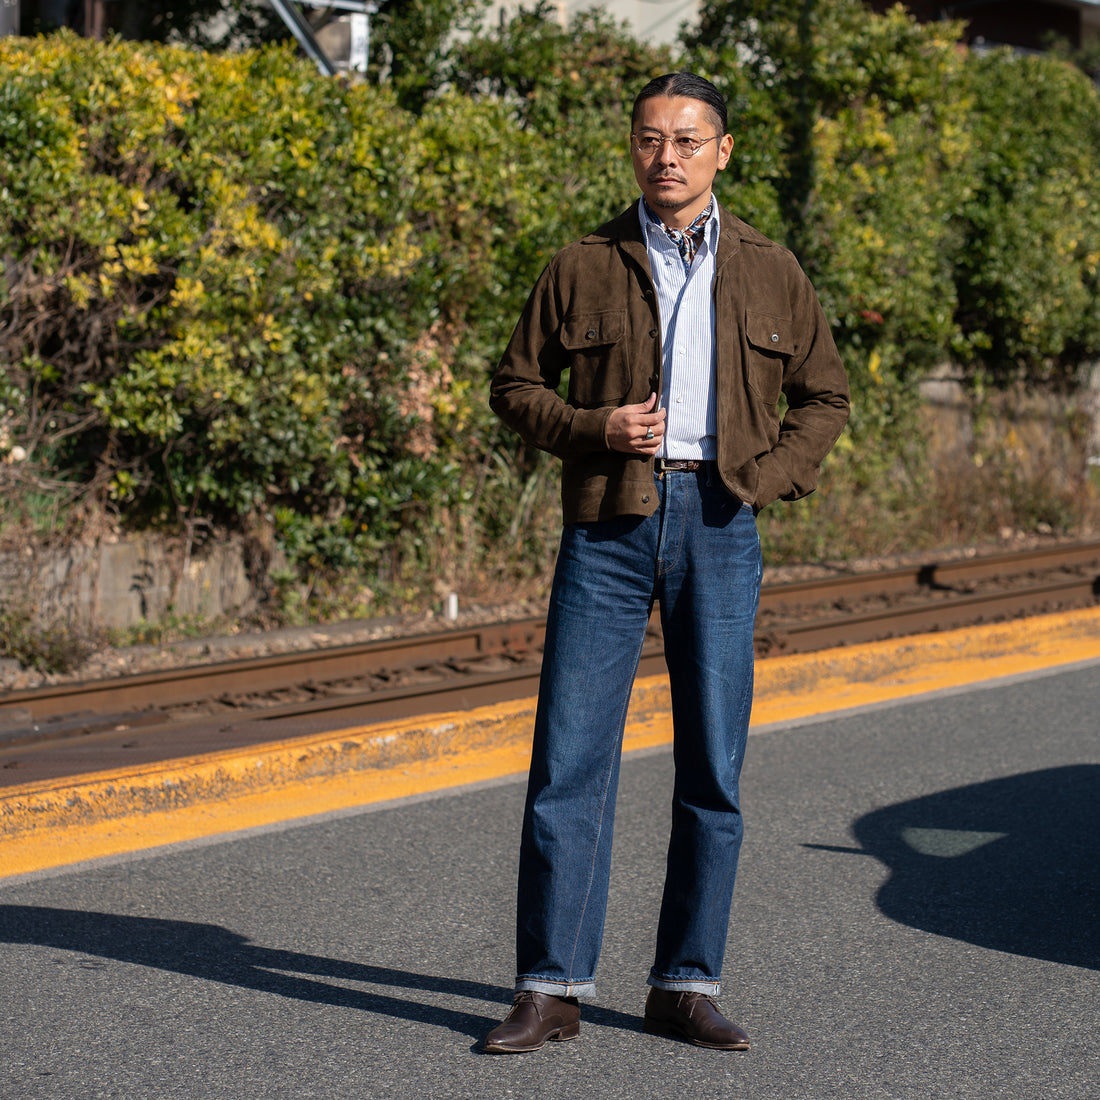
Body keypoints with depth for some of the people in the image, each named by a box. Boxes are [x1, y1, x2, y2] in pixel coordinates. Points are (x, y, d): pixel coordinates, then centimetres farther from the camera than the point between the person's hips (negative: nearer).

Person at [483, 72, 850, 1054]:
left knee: (713, 769, 3)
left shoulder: (770, 272, 9)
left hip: (718, 527, 1)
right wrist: (593, 428, -9)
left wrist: (771, 476, -2)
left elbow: (825, 395, 15)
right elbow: (515, 386, 10)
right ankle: (551, 990, 3)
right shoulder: (583, 269, 6)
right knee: (570, 758, -4)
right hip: (609, 523, -1)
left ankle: (686, 989, 14)